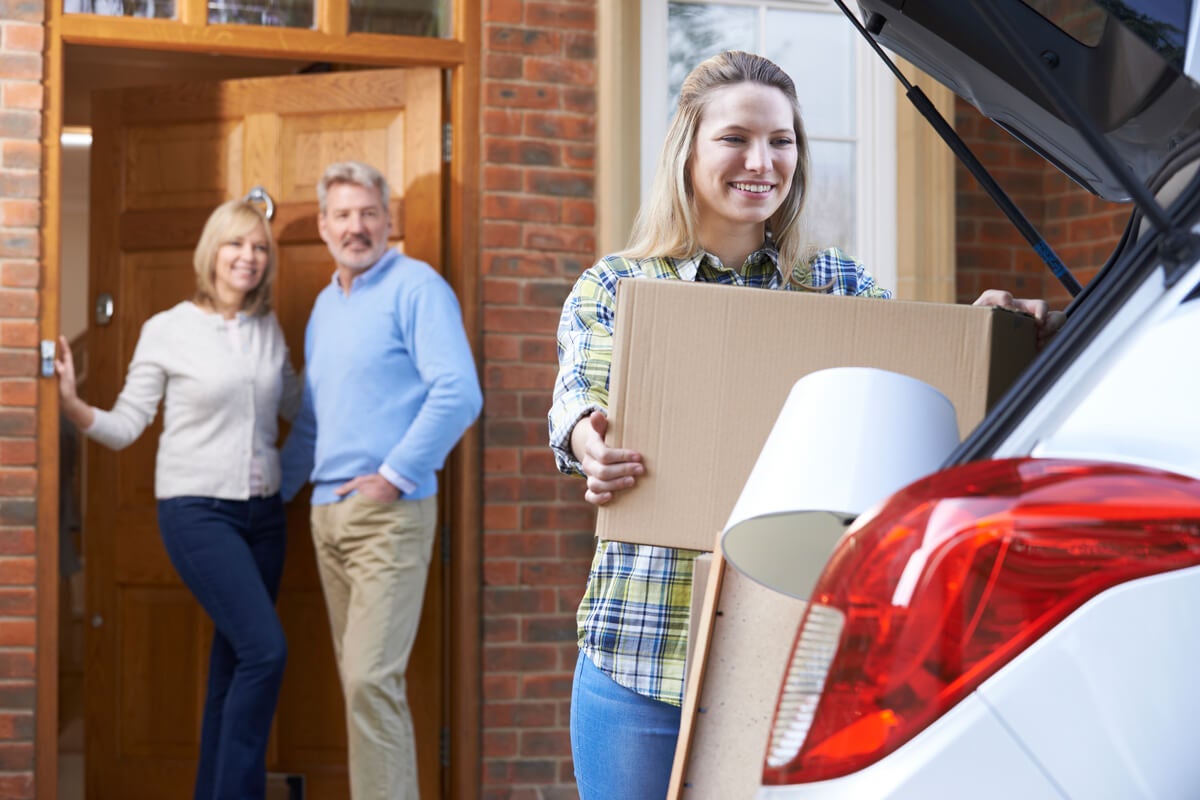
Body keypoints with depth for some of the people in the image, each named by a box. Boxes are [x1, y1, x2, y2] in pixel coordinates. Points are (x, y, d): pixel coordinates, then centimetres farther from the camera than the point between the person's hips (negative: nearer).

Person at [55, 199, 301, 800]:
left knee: (234, 662, 7)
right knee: (265, 649, -18)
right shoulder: (168, 330, -5)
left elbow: (299, 407, 22)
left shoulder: (269, 330, 8)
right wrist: (72, 406, -23)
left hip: (261, 513, 5)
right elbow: (125, 426, -5)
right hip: (197, 512, -5)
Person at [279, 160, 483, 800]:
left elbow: (458, 393, -18)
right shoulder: (325, 304, 18)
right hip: (328, 510, 8)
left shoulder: (415, 287, -6)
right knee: (358, 677, 10)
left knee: (371, 677, -15)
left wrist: (394, 477, -16)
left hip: (388, 512, -8)